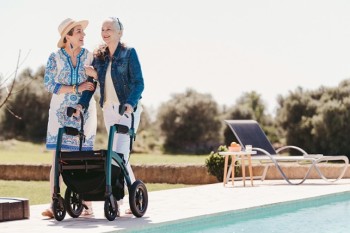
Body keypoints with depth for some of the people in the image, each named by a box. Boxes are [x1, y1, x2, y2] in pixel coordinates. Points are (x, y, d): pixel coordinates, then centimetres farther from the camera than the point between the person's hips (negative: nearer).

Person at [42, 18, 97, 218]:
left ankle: (87, 203, 4)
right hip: (61, 112, -1)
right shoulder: (55, 58, 0)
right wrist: (75, 89, -15)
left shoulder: (90, 57, 4)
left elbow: (94, 84, 8)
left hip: (84, 112, 1)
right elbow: (49, 84, -7)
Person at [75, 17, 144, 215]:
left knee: (120, 153, -15)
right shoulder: (99, 56, 9)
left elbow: (139, 83, -12)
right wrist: (82, 104, -11)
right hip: (109, 109, 6)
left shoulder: (129, 53, -6)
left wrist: (130, 103, -29)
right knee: (118, 154, 9)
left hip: (128, 109, -6)